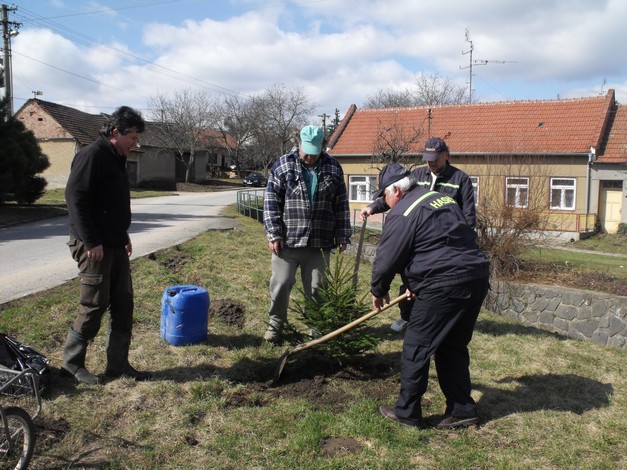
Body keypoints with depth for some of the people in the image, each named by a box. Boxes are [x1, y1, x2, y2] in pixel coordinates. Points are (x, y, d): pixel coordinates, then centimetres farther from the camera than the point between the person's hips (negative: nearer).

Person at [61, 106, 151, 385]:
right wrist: (91, 242, -21)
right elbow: (75, 198, -20)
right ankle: (71, 363, 15)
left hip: (116, 246, 9)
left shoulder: (117, 158, 15)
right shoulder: (92, 156, -14)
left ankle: (118, 365, 18)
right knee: (94, 306, -2)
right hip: (94, 246, -9)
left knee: (123, 304, 9)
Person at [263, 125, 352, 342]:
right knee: (280, 284, 6)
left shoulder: (332, 167, 5)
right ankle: (276, 323, 25)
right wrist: (274, 235, -9)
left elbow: (341, 204, 8)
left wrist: (342, 236, 5)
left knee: (316, 288, 10)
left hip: (320, 243, 2)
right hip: (287, 241, -1)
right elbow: (271, 202, -3)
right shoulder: (283, 165, -2)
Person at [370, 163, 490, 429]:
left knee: (416, 349, 5)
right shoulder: (440, 198, 21)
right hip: (477, 279, 9)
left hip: (444, 287, -9)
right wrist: (418, 284, 31)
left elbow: (387, 259, -5)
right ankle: (462, 410, 25)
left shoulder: (402, 213, -7)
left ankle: (407, 413, 15)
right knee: (453, 347, 20)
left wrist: (378, 291, 14)